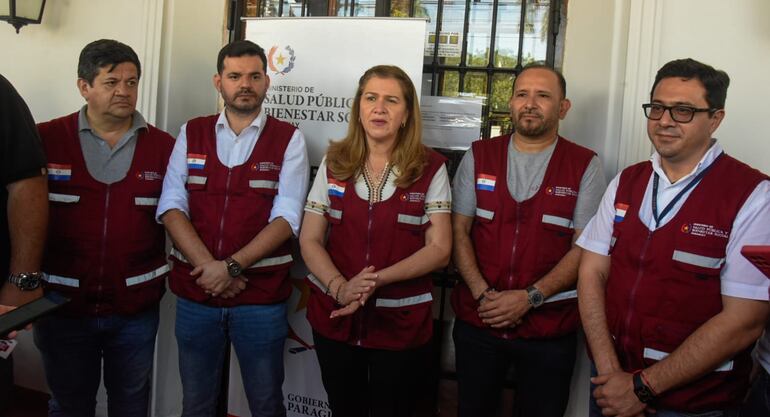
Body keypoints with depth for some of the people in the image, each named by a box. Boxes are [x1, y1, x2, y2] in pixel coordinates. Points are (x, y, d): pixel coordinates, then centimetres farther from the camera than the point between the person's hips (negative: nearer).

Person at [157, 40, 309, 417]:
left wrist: (232, 266, -18)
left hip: (262, 297, -2)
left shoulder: (288, 140, -1)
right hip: (194, 291, 2)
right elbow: (171, 207, -3)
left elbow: (286, 218, -10)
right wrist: (208, 267, -15)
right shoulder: (191, 134, 6)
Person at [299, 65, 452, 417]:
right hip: (334, 317, 2)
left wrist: (377, 279, -21)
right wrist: (340, 288, -19)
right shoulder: (334, 163, 2)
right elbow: (309, 240, -1)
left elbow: (439, 249, -9)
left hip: (400, 322, -2)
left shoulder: (430, 169, -5)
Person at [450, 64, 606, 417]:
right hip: (477, 320, 2)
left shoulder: (585, 166, -3)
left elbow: (585, 249, -7)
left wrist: (529, 297, -16)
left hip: (550, 327, -1)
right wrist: (483, 294, -11)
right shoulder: (478, 157, 4)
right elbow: (459, 231, 1)